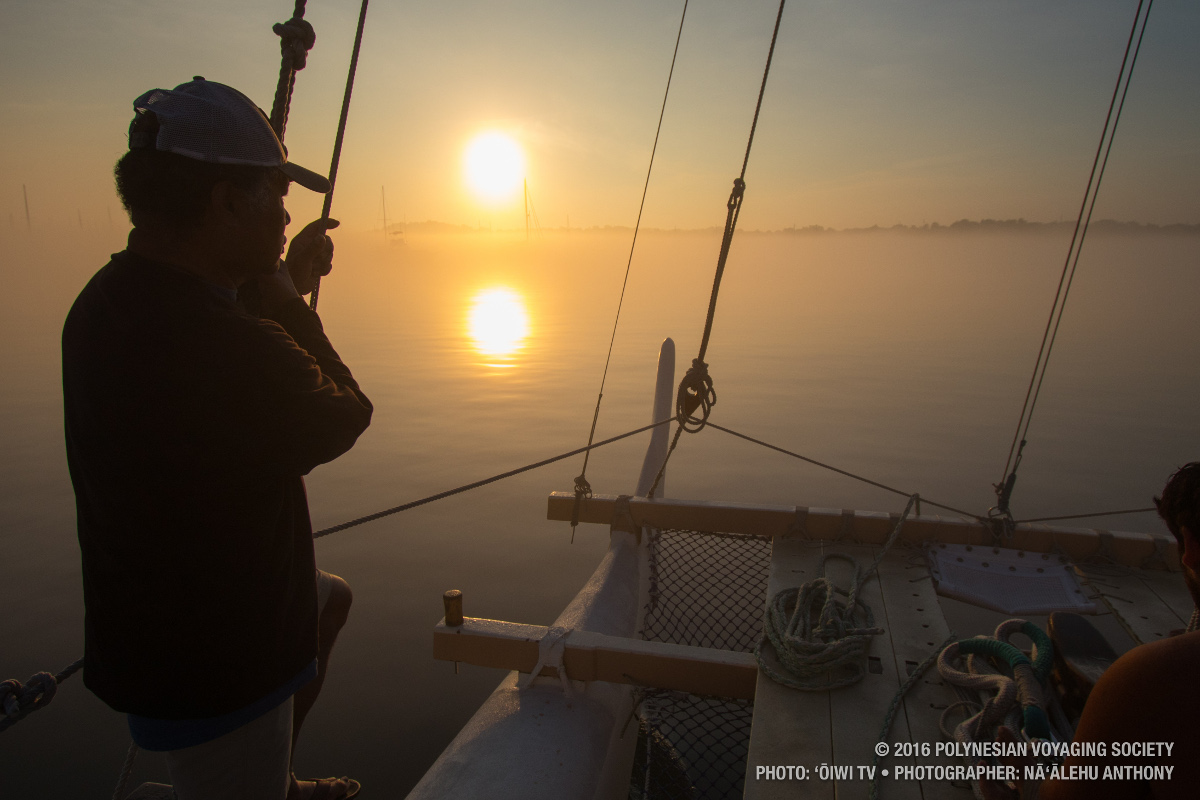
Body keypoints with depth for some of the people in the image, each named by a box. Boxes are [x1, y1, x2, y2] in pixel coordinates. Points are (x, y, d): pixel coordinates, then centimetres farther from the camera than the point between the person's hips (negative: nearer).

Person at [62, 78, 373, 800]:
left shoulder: (109, 301, -3)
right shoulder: (231, 346, -34)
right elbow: (344, 419, -14)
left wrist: (281, 287, 12)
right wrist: (290, 304, -3)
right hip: (211, 666, -9)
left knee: (332, 599, 31)